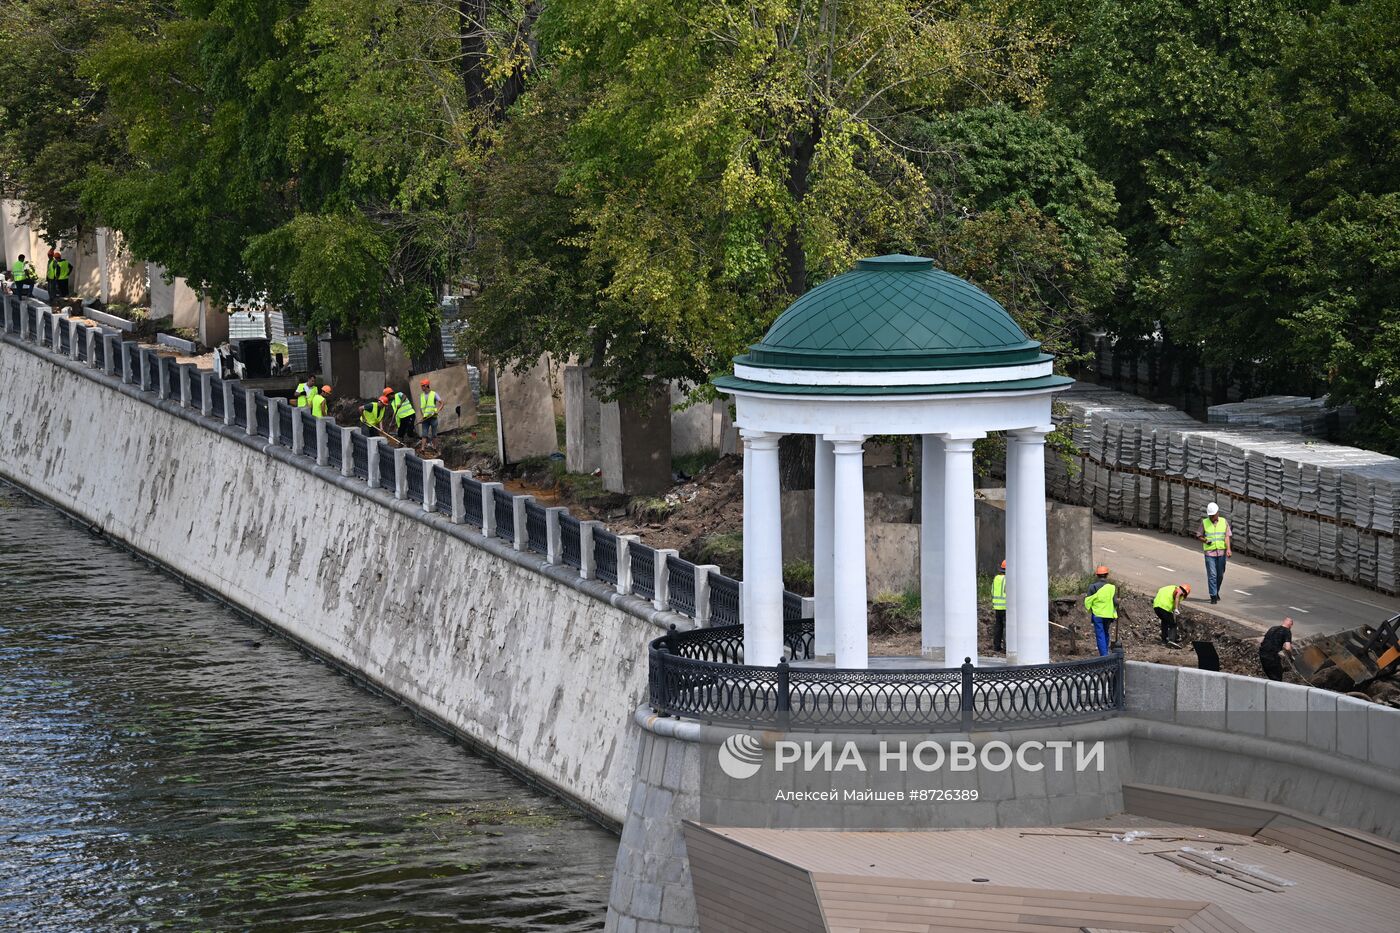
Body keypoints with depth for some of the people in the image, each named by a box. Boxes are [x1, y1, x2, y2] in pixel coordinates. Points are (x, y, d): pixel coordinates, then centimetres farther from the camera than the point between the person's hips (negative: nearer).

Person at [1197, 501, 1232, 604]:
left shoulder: (1224, 522, 4)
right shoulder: (1204, 523, 2)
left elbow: (1227, 537, -2)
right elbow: (1198, 536, 7)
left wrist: (1228, 549, -15)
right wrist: (1205, 541, -15)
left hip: (1221, 552, 2)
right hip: (1209, 552, -2)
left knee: (1220, 575, 10)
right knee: (1212, 575, -8)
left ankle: (1216, 592, 32)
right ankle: (1213, 596, -6)